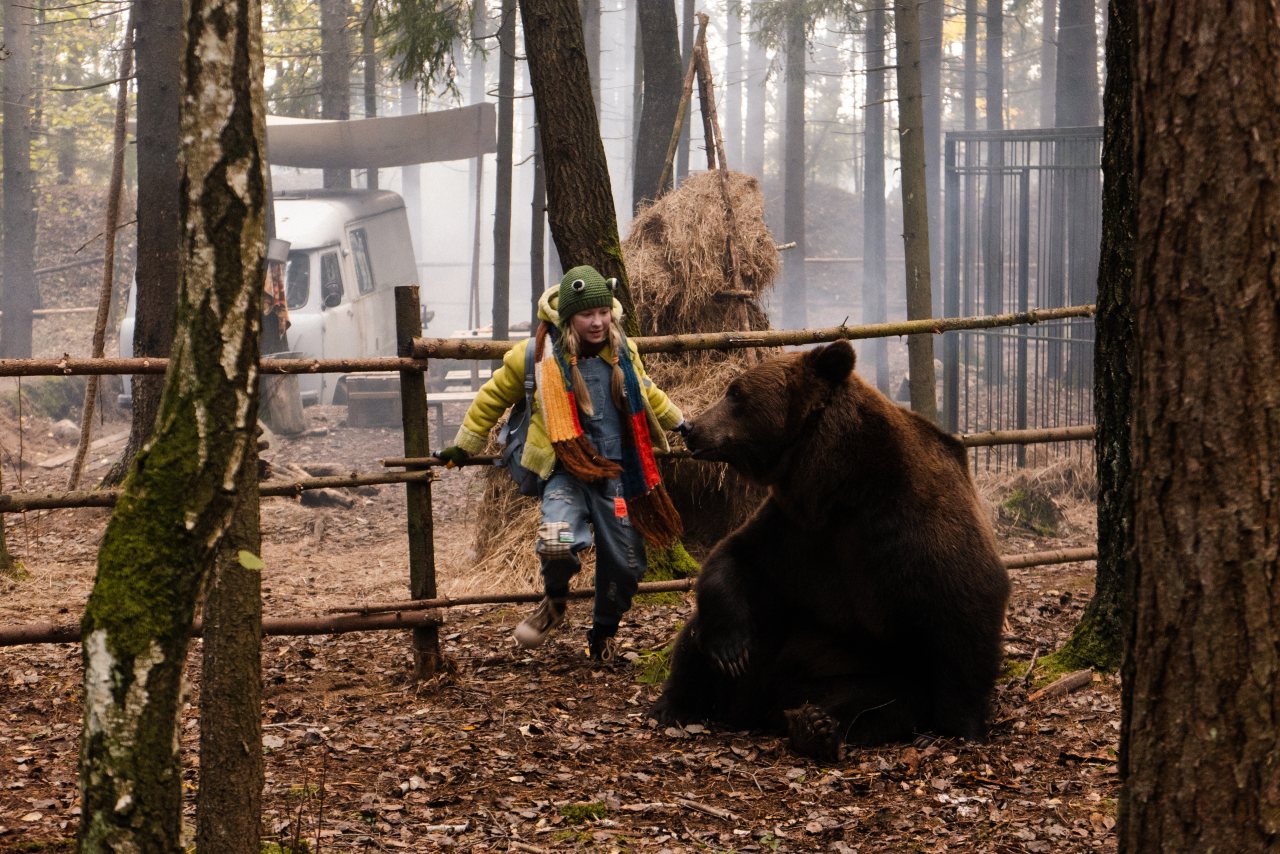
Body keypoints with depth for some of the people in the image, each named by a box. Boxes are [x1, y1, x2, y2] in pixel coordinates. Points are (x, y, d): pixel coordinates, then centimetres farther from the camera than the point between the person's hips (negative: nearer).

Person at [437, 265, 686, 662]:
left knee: (625, 563, 6)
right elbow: (493, 397, 9)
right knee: (557, 543, -29)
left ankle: (604, 633, 34)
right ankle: (555, 600, 6)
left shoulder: (621, 351, 5)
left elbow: (645, 393, 28)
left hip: (615, 472, 4)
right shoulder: (538, 353, -7)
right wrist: (464, 445, 15)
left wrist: (678, 422, 39)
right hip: (566, 472, -4)